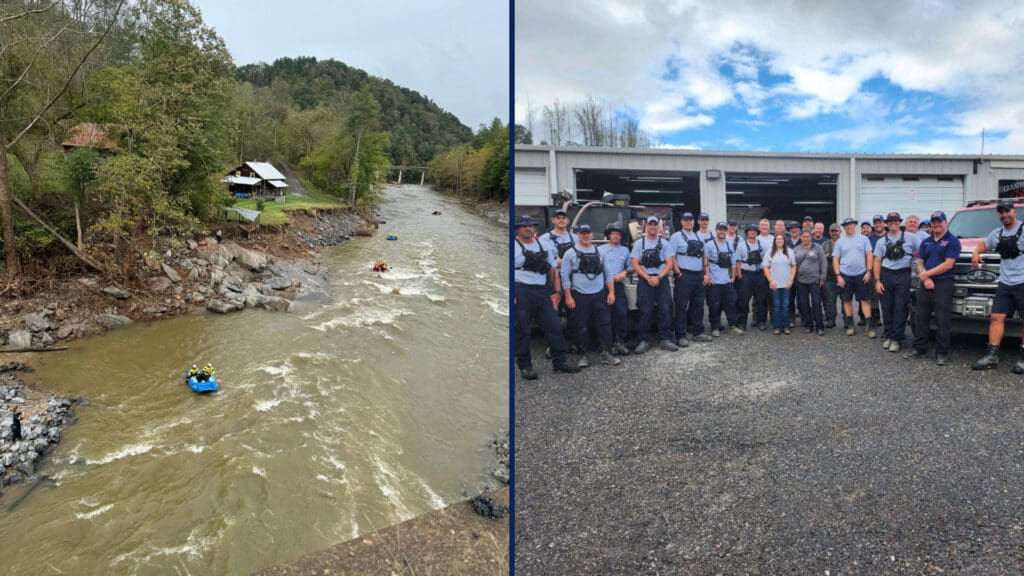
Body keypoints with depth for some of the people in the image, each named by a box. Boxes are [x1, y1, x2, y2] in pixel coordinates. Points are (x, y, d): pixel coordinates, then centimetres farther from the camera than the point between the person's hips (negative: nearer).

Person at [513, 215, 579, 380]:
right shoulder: (514, 246, 0)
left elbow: (553, 270, 18)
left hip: (542, 292, 5)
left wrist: (557, 292, 10)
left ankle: (559, 362, 13)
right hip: (521, 293, -5)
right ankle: (525, 366, 11)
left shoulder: (542, 245, 17)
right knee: (522, 330, 0)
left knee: (554, 326, 3)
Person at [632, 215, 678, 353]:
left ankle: (666, 340, 4)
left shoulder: (665, 243, 10)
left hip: (662, 280, 1)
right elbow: (635, 264, 1)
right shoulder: (639, 244, 8)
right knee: (645, 311, -4)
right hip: (645, 281, -1)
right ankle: (643, 341, 0)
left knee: (665, 310, -3)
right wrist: (648, 278, -11)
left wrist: (658, 277, -11)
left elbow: (670, 263, 3)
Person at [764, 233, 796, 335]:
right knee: (776, 305, 2)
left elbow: (794, 266, 6)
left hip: (786, 284, 1)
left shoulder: (789, 252, 6)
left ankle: (786, 326, 10)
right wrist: (771, 280, -7)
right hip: (775, 284, -1)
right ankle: (776, 327, 7)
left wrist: (791, 280, -4)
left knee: (785, 305, 3)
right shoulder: (770, 253, 3)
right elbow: (766, 268, 2)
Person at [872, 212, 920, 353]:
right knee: (887, 308, 5)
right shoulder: (882, 241, 10)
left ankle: (896, 339, 0)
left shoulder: (910, 237, 4)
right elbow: (877, 261, 7)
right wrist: (877, 281, -2)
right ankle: (887, 336, 16)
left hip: (903, 276, -2)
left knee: (900, 308, -4)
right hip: (886, 275, 2)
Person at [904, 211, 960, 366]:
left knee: (942, 321, -2)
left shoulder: (952, 241, -2)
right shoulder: (926, 242, 15)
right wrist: (926, 279, -6)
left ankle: (941, 353, 4)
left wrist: (927, 273, -10)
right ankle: (919, 349, 15)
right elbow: (919, 262, 10)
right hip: (925, 285, 6)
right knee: (920, 318, 7)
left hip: (943, 285, -5)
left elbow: (948, 264, -11)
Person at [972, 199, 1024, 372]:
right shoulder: (997, 233, 15)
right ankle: (992, 356, 3)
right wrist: (976, 252, 14)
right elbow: (984, 244, 34)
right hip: (1004, 284, 6)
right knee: (997, 317, 2)